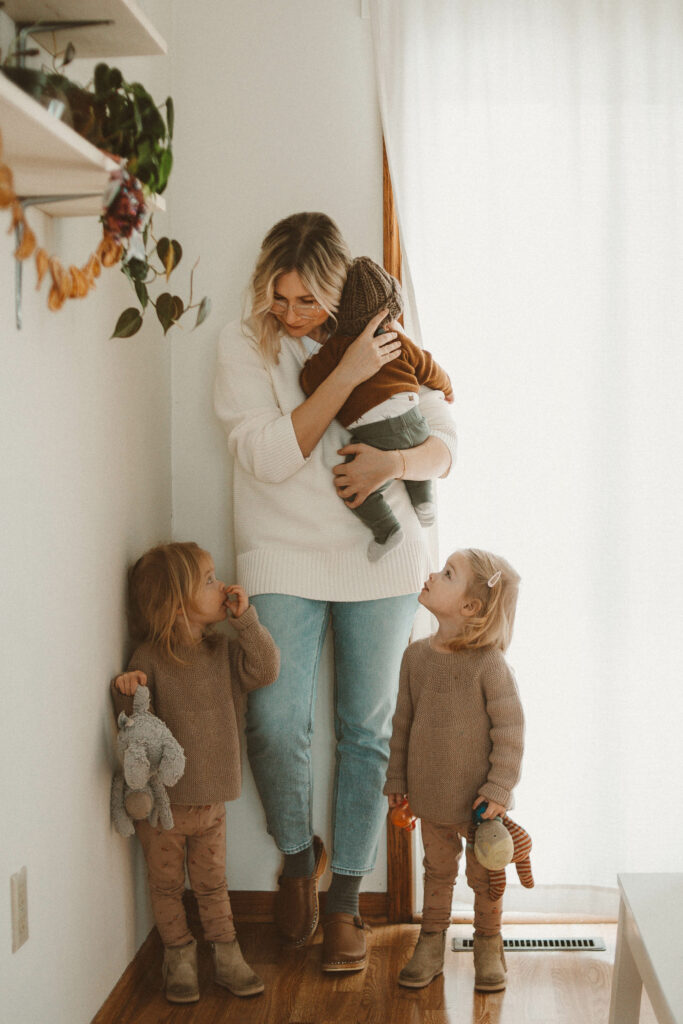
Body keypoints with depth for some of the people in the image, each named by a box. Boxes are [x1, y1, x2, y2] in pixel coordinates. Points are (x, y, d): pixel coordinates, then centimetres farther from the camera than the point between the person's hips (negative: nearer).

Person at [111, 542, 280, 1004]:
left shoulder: (222, 650, 1)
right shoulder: (150, 657, -14)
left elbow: (266, 670, -10)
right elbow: (136, 723, -13)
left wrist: (245, 619, -13)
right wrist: (127, 693, -35)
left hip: (211, 800, 4)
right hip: (162, 801, -3)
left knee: (212, 883, 16)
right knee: (167, 885, 12)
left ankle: (227, 957, 27)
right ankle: (180, 958, 28)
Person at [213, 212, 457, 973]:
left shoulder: (386, 340, 2)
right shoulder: (243, 345, -3)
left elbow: (444, 441, 4)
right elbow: (267, 456, -15)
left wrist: (395, 461, -19)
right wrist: (345, 375, -21)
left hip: (380, 561, 2)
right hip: (284, 559, -1)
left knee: (367, 730, 5)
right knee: (274, 724, -12)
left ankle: (345, 898, 21)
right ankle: (297, 853, 19)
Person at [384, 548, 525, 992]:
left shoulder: (489, 663, -19)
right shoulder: (416, 656, -4)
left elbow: (510, 728, -15)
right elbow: (403, 721, 6)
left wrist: (500, 787, -16)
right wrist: (397, 778, 8)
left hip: (478, 798, -4)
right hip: (431, 794, 4)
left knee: (485, 875, 14)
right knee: (438, 870, 19)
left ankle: (489, 947, 34)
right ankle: (431, 944, 35)